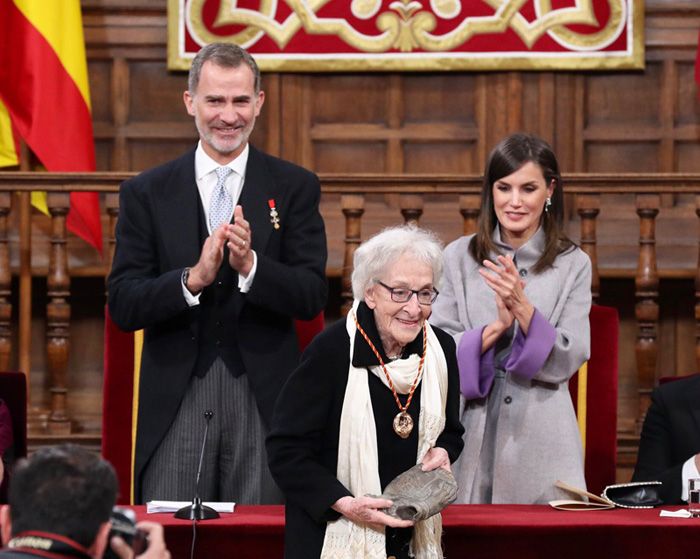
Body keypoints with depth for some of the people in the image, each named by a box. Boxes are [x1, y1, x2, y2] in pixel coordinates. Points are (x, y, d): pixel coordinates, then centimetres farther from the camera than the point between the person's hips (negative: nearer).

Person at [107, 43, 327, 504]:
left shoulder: (295, 188, 5)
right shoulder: (146, 193, 6)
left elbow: (313, 297, -2)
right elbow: (123, 306, -1)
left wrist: (250, 266, -20)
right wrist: (193, 278, -19)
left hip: (264, 400, 0)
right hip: (176, 401, 0)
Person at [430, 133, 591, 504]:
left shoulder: (573, 265, 4)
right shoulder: (459, 257, 5)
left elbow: (569, 361, -3)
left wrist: (522, 307, -17)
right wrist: (495, 328, -16)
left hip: (540, 442, 0)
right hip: (471, 435, 0)